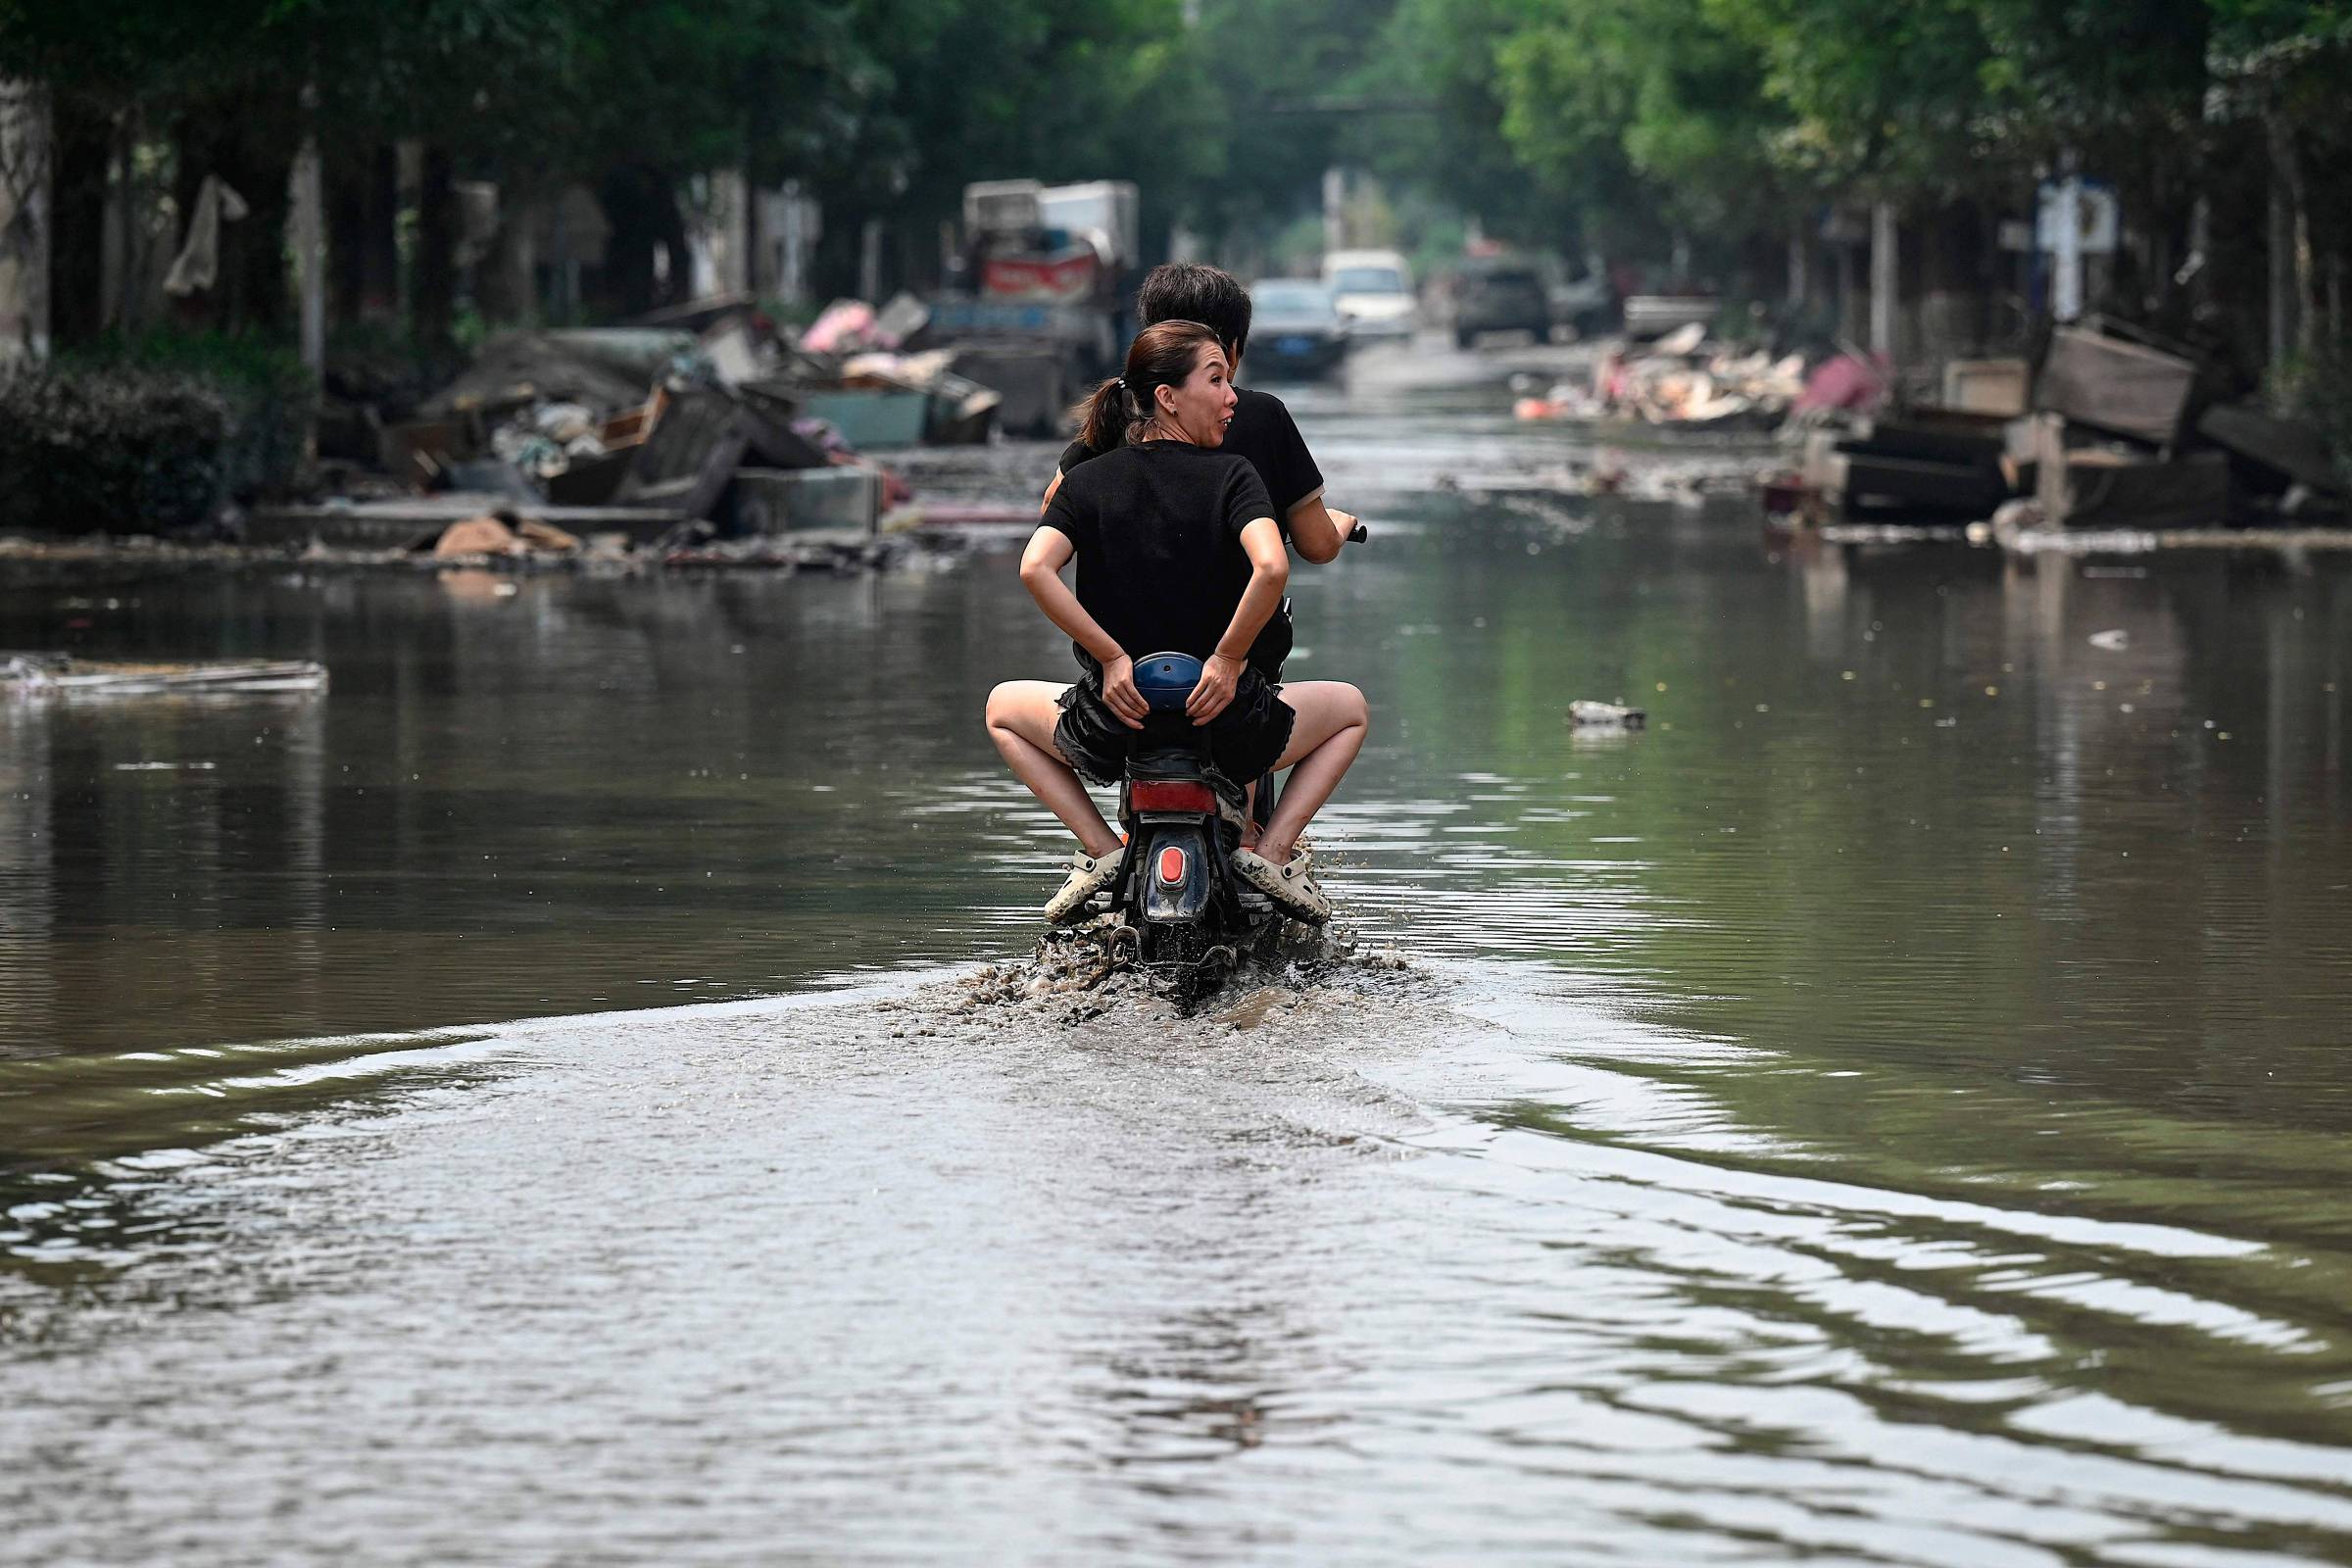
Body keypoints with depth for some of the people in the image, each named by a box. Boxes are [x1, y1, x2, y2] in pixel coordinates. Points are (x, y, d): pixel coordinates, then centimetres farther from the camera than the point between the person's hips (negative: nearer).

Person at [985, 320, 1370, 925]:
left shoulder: (1086, 482, 3)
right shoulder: (1231, 476, -5)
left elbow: (1035, 568, -14)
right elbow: (1271, 567, -24)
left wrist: (1112, 656, -9)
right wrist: (1227, 659, -12)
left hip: (1116, 720, 2)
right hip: (1230, 727, -2)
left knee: (1003, 707, 33)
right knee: (1350, 708, 28)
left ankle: (1100, 849, 14)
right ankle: (1271, 852, 10)